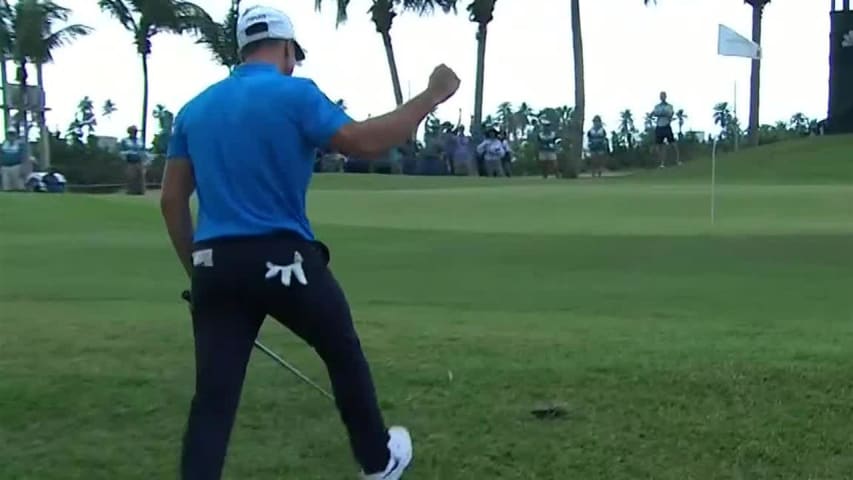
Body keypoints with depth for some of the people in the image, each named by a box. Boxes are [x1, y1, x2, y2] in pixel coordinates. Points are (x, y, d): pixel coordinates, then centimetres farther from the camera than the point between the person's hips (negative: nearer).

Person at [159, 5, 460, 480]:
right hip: (282, 259, -4)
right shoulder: (294, 94, -6)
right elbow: (365, 141, -17)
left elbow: (171, 199, 13)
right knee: (345, 356, 20)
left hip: (216, 266, 5)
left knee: (214, 397, 2)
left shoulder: (195, 109, 13)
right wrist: (432, 96, -7)